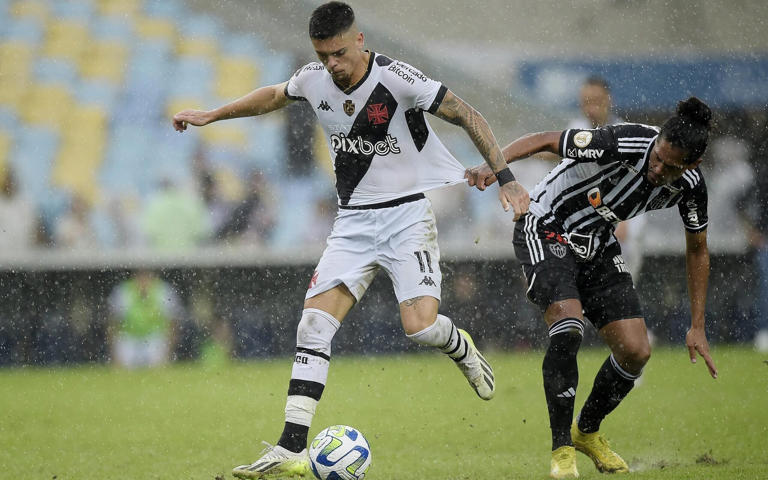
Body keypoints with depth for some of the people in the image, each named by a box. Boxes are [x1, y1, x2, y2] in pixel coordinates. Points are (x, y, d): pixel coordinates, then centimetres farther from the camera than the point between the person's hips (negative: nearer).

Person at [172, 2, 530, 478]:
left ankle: (461, 348, 17)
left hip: (408, 212, -5)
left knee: (419, 325, -22)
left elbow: (469, 116, -13)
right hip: (353, 220, 5)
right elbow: (274, 96, 24)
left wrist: (505, 177, -19)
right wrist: (211, 115, 26)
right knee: (314, 324, -9)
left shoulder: (397, 78, -18)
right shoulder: (313, 80, 0)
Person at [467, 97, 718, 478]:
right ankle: (562, 448, -15)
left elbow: (696, 249, 3)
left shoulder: (690, 186, -13)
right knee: (568, 327, -28)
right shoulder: (622, 144, -31)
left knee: (636, 352, -5)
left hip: (598, 246, 6)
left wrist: (697, 328, 4)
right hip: (547, 229, -6)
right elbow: (545, 140, -24)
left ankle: (587, 432, 23)